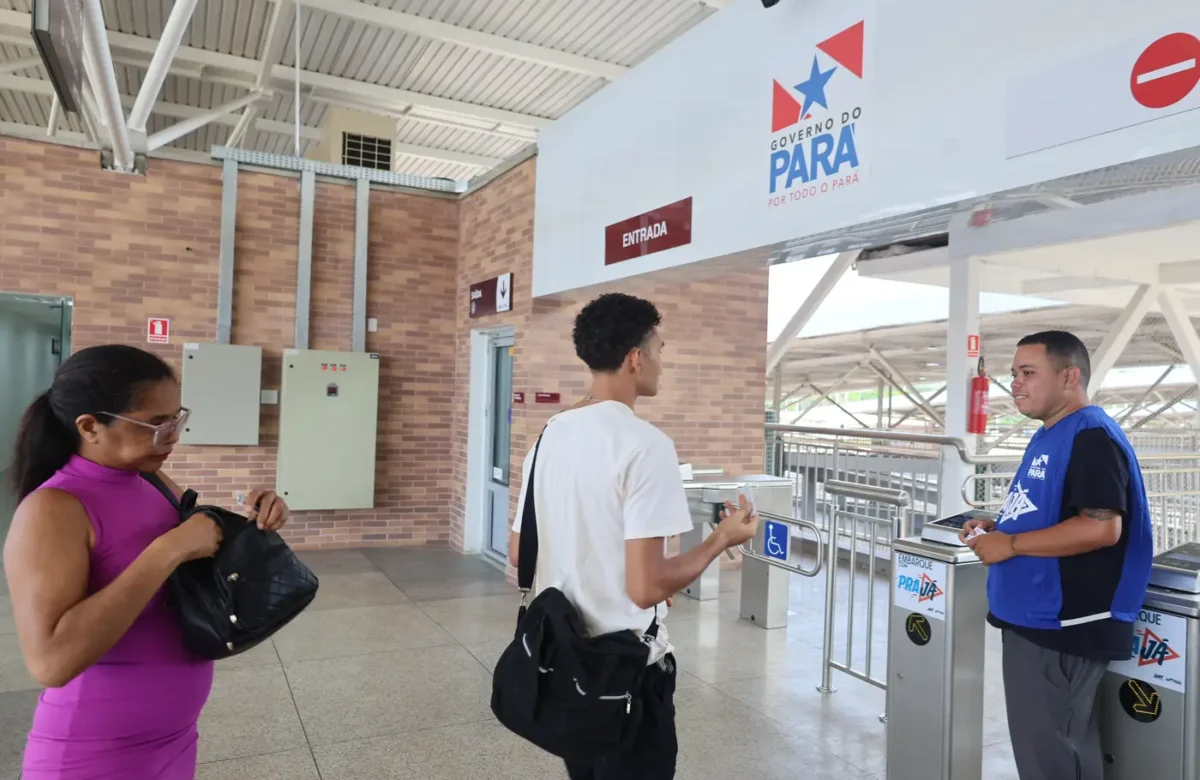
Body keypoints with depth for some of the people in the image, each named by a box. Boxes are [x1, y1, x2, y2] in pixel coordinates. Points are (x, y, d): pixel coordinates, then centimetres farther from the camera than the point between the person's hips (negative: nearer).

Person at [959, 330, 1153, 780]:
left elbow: (1101, 527, -26)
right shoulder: (1048, 437, 13)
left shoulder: (1091, 436, -17)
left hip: (1065, 625, -10)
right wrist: (997, 529, 6)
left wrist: (1010, 544, -21)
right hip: (1033, 618, 10)